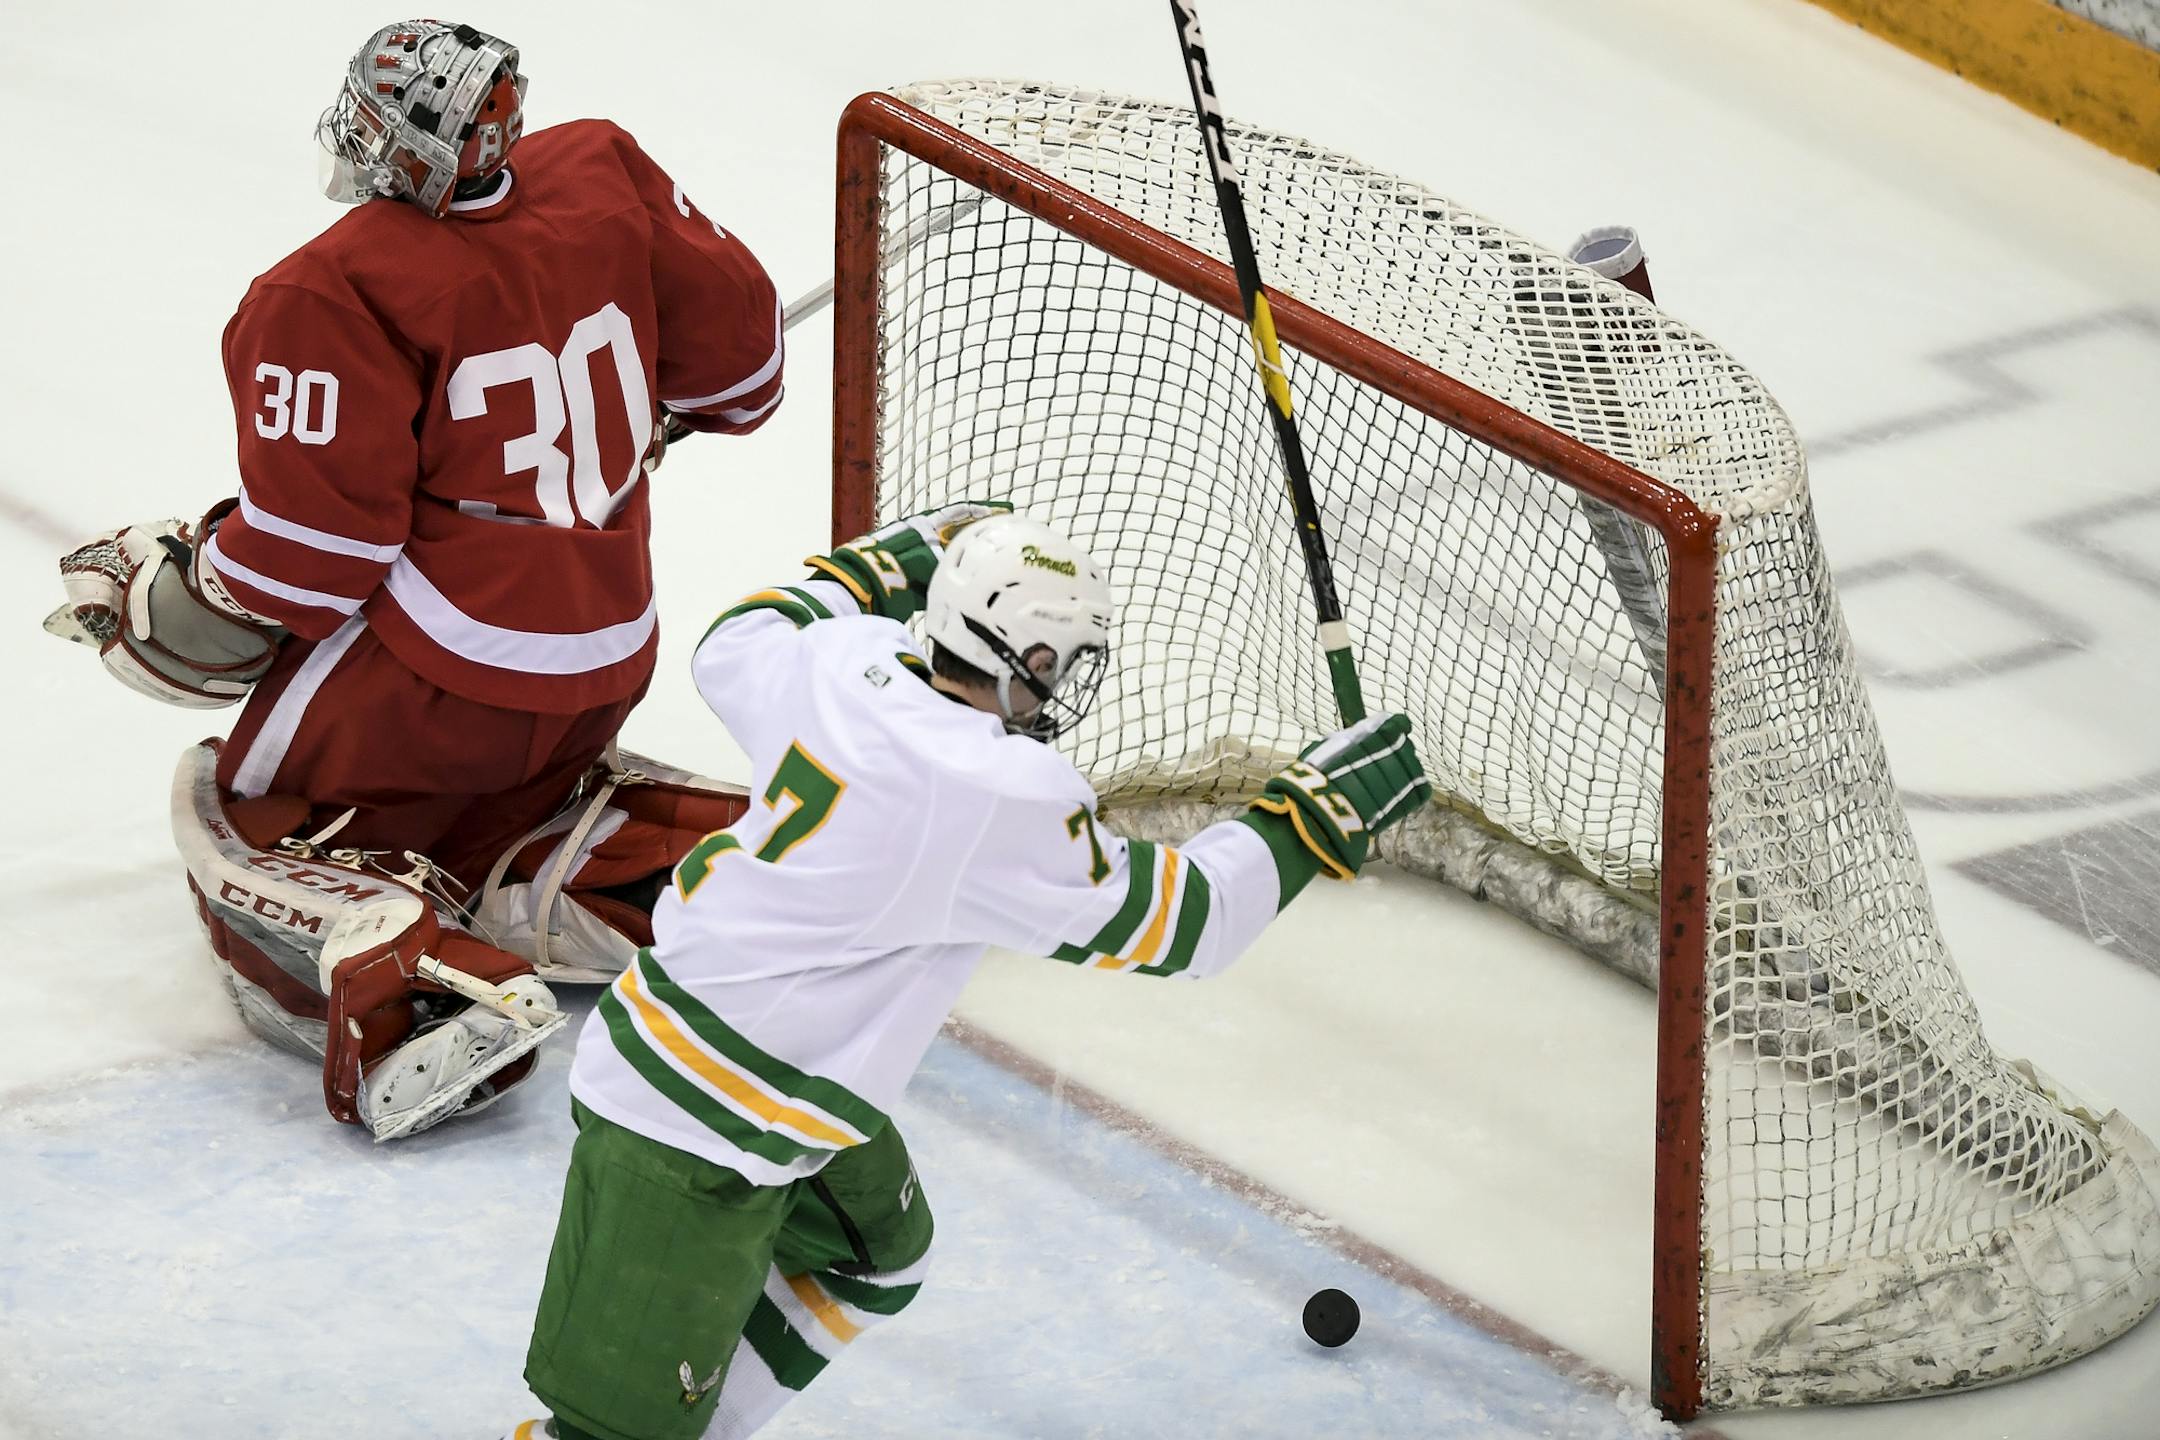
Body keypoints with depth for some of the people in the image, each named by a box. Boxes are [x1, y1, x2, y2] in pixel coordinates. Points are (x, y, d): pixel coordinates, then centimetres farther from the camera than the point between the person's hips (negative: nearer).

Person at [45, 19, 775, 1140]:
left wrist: (150, 604, -2)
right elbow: (731, 326, 9)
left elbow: (309, 552, -18)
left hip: (435, 665, -7)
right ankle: (679, 859, 7)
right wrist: (658, 412, 29)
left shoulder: (333, 298, -20)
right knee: (476, 826, 32)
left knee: (248, 824, 11)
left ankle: (407, 997, -17)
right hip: (611, 649, 7)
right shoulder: (603, 174, -3)